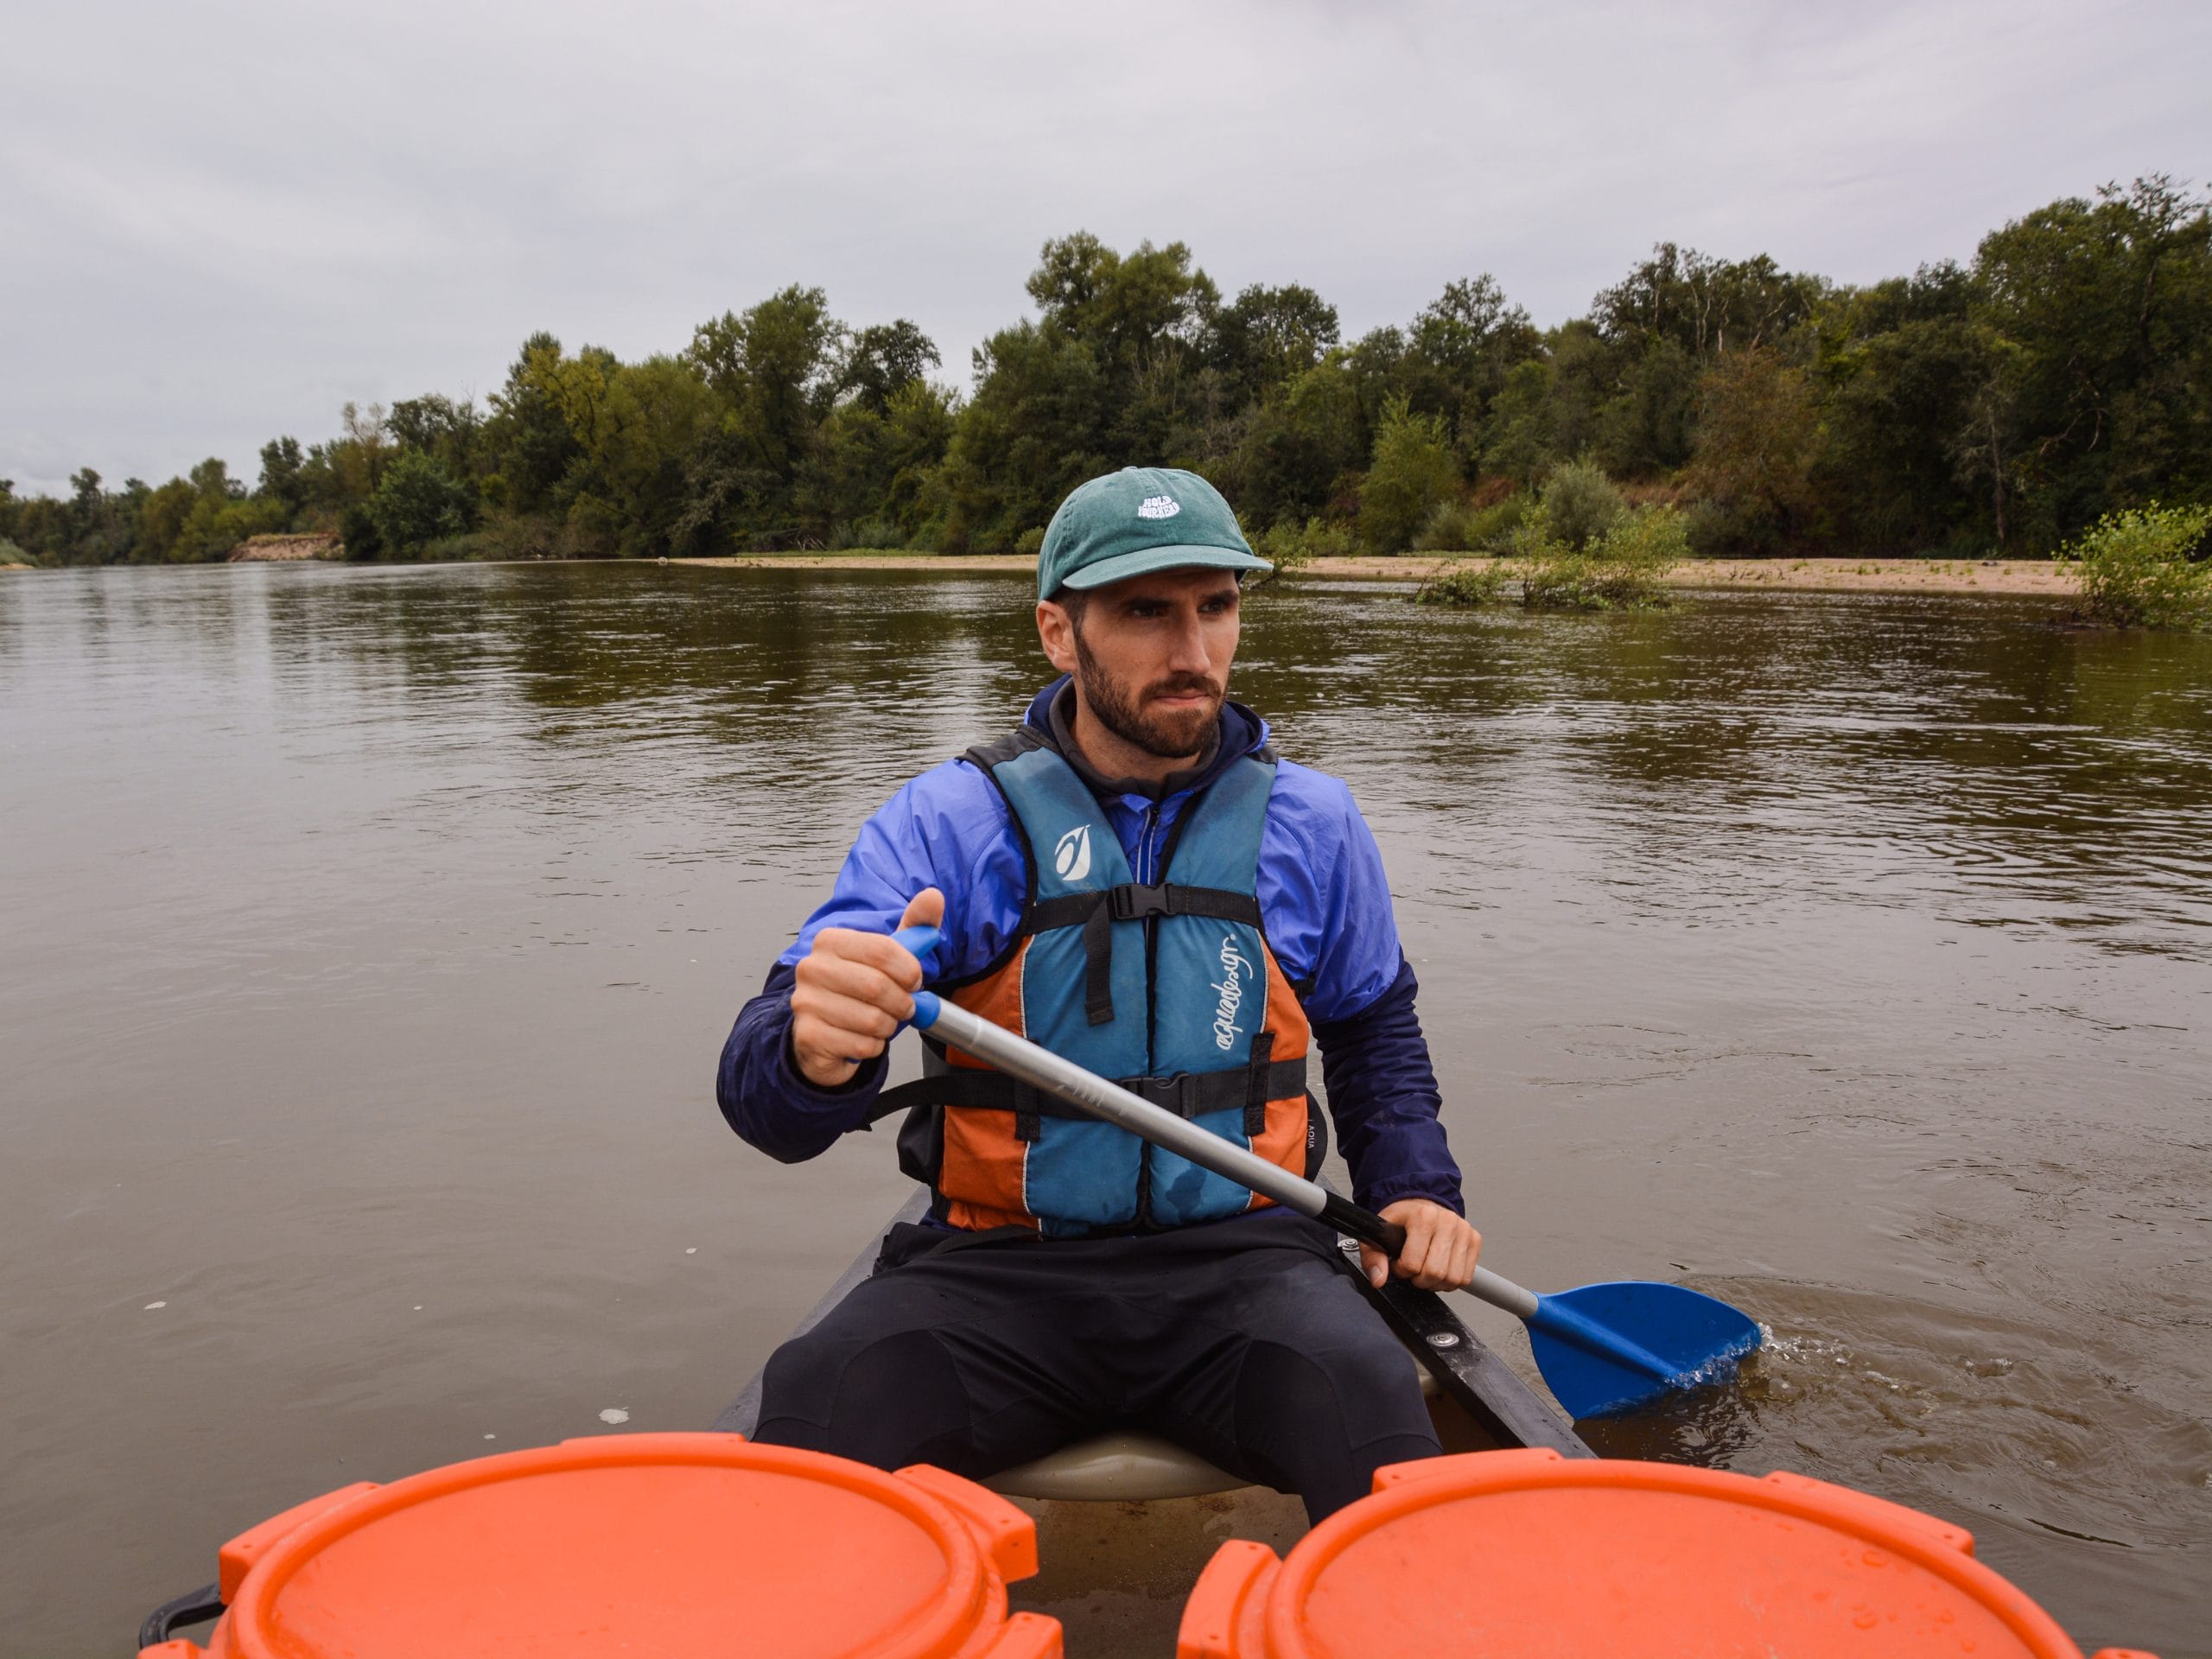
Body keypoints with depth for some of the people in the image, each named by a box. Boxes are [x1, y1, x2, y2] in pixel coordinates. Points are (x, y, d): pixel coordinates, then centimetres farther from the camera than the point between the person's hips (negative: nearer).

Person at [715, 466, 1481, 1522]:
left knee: (1367, 1404, -30)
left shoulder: (1308, 823, 7)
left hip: (1239, 1258, 2)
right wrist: (812, 1054, -37)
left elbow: (1372, 1026, 26)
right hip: (996, 1272, -1)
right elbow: (757, 1090, -12)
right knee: (816, 1404, -30)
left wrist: (1414, 1186, 10)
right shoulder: (945, 823, -2)